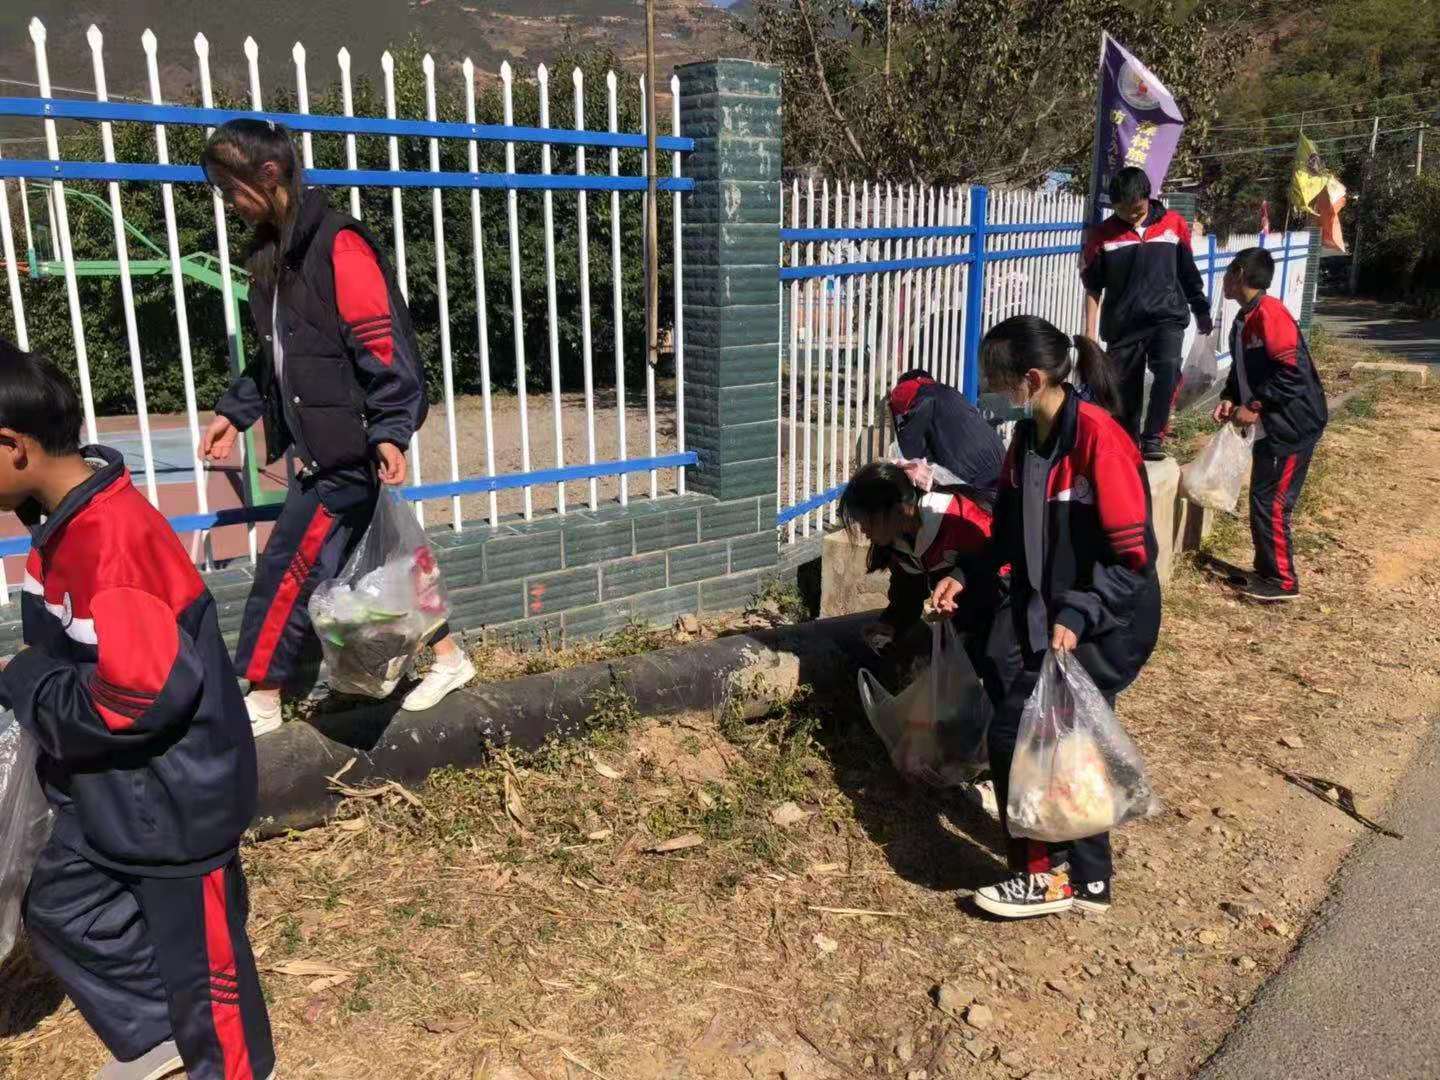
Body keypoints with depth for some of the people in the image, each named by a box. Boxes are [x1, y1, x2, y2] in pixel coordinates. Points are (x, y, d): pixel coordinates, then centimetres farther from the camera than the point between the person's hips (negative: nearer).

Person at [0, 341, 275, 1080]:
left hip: (172, 795, -10)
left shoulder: (106, 541, -30)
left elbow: (144, 692, -33)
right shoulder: (73, 516, 1)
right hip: (113, 788, 10)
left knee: (197, 949, 10)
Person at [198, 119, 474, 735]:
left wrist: (389, 432, -27)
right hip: (321, 446, 9)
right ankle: (448, 659, 27)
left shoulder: (339, 246, -15)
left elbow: (385, 348, -20)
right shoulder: (273, 252, 13)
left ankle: (260, 701, 13)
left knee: (289, 568, -2)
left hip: (350, 448, -9)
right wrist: (235, 412, 19)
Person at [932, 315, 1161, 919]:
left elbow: (1131, 555, -21)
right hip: (1042, 610, 8)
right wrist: (967, 577, 5)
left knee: (1017, 734, -9)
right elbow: (1012, 529, 16)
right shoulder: (1028, 436, 4)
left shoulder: (1099, 439, -21)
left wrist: (1077, 616, -29)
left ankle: (1046, 877, 11)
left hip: (1105, 624, -7)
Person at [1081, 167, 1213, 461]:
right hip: (1123, 324, 0)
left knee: (1168, 368, -25)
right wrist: (1090, 331, -1)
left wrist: (1202, 312, 20)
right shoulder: (1102, 234, -2)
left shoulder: (1174, 224, 2)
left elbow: (1188, 273, 13)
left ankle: (1152, 437, -16)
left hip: (1167, 316, 0)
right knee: (1125, 393, 3)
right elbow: (1092, 287, 4)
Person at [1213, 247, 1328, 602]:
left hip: (1293, 425, -9)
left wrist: (1255, 407, -20)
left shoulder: (1269, 313, -18)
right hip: (1272, 425, 9)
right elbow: (1242, 372, 20)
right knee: (1262, 500, 13)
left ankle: (1282, 582, 5)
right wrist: (1230, 400, 3)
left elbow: (1292, 372, -25)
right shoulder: (1244, 321, 11)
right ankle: (1268, 573, 24)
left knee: (1270, 502, -5)